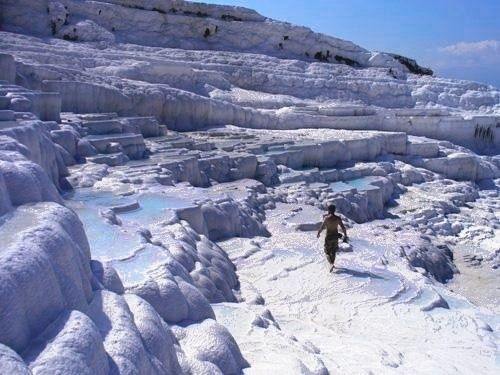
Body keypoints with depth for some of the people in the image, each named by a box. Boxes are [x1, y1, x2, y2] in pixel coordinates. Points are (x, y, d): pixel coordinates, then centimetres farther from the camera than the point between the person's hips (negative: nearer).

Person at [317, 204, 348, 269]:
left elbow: (322, 227, -13)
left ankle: (332, 264, -13)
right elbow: (343, 228, -5)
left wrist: (318, 233, 4)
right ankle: (332, 263, 33)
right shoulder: (338, 218, -6)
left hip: (329, 237, -4)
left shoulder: (326, 218, -16)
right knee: (333, 251, 25)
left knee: (327, 252, 7)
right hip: (336, 236, 4)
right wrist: (345, 236, 6)